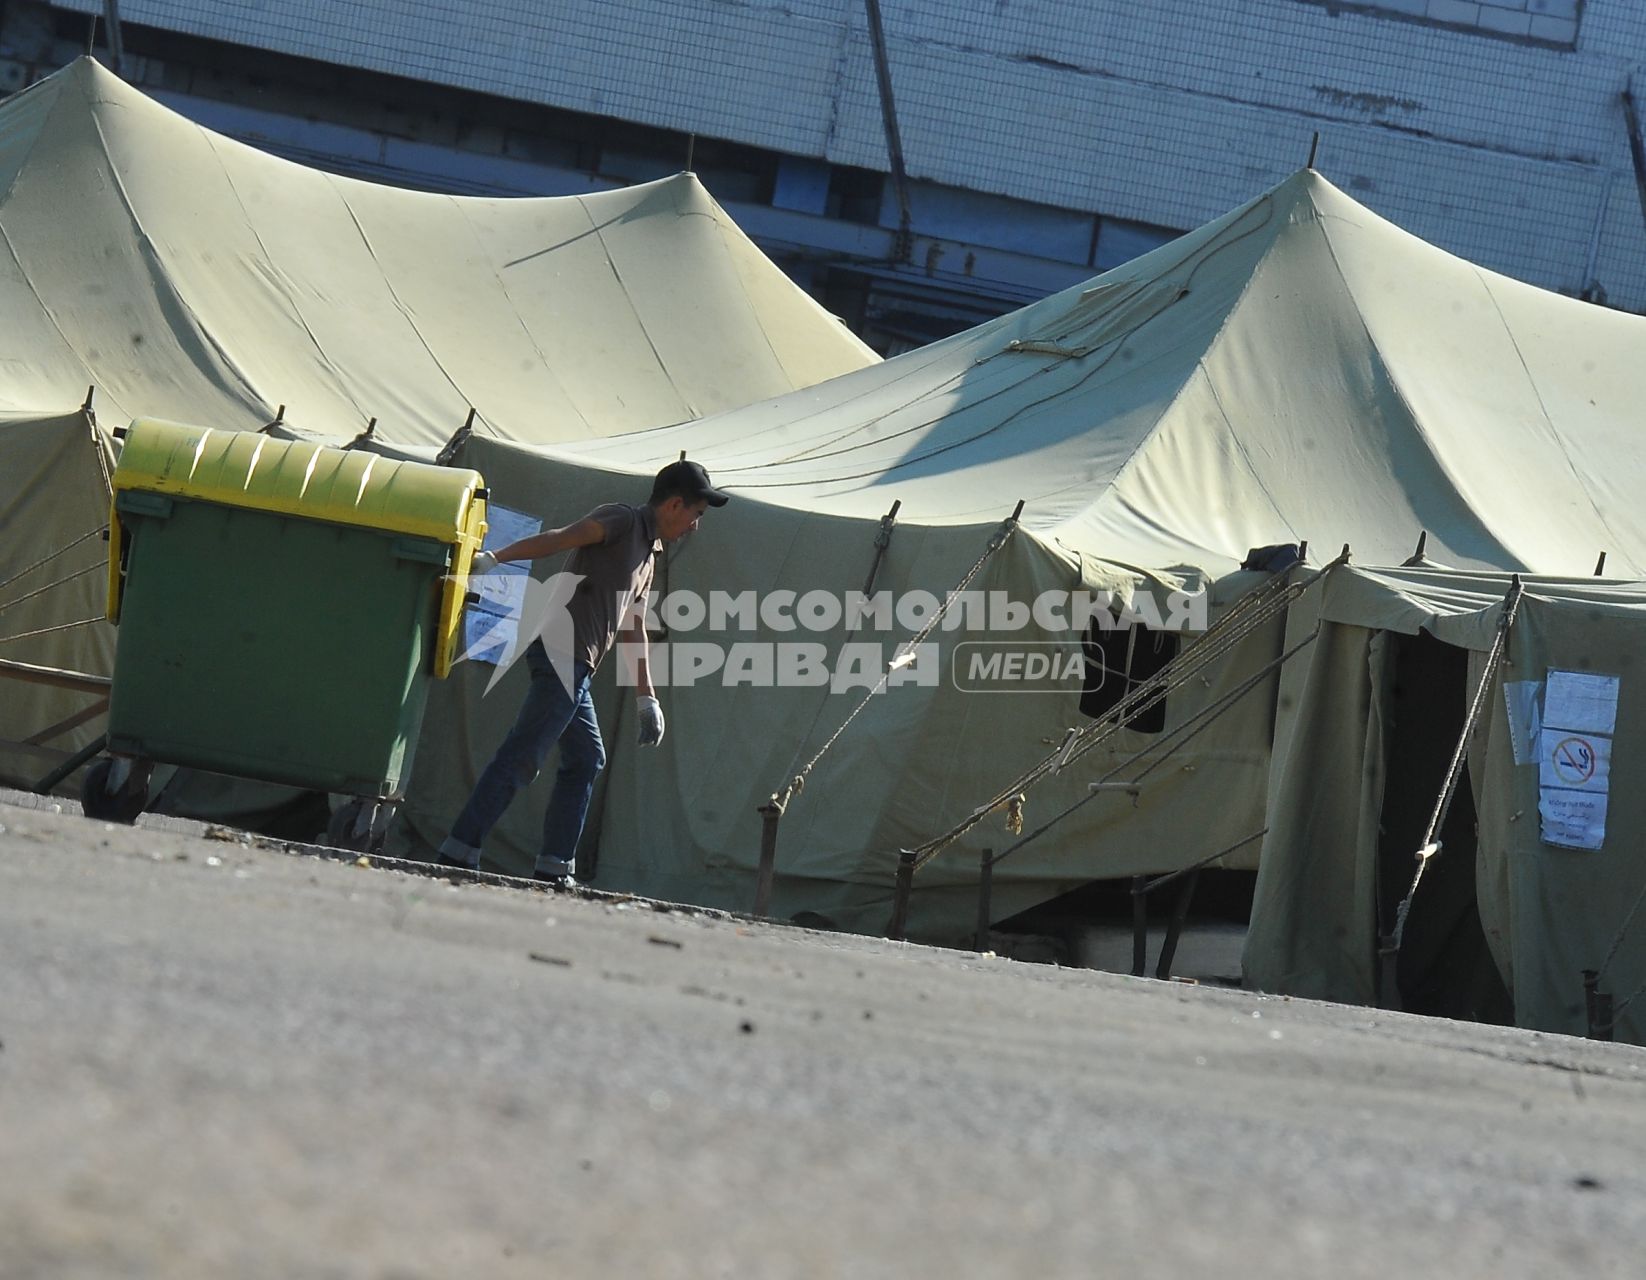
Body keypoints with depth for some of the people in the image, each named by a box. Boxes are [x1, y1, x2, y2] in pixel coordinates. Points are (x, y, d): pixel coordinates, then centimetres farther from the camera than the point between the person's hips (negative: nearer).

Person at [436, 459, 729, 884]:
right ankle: (458, 854, -19)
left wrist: (647, 698, 30)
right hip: (563, 653, -10)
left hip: (575, 667, 10)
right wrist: (493, 558, -29)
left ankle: (553, 869, 14)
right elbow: (558, 539, -17)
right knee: (521, 757, -14)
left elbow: (633, 629, 31)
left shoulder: (648, 553, 25)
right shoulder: (622, 521, -3)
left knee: (586, 758, 15)